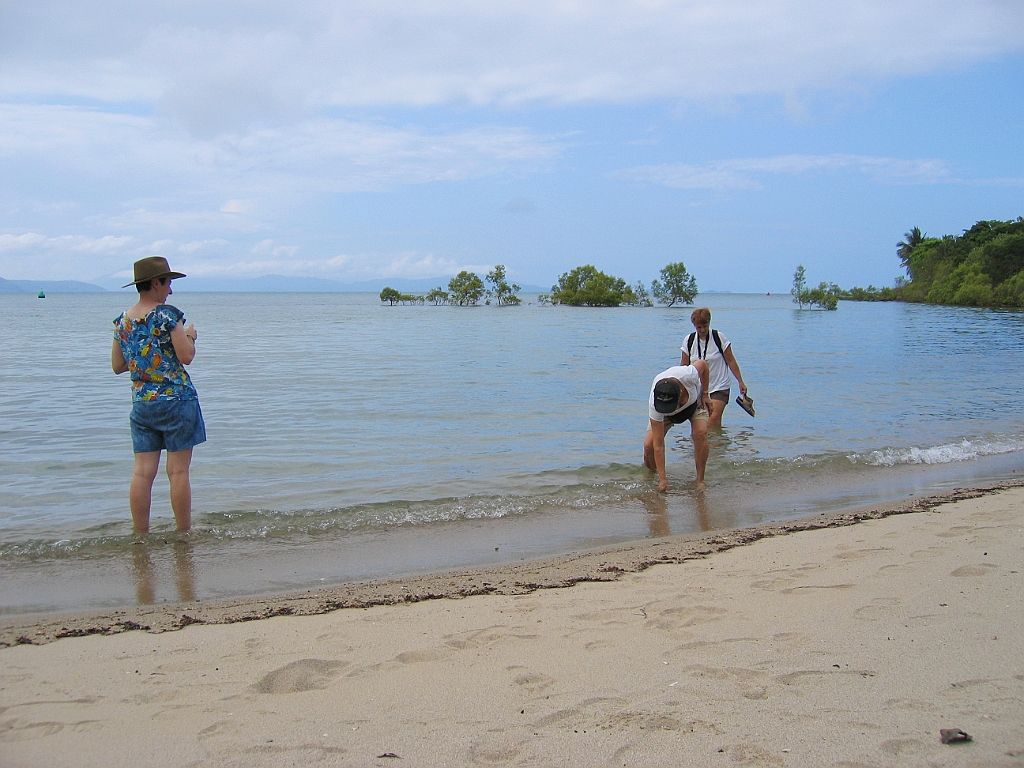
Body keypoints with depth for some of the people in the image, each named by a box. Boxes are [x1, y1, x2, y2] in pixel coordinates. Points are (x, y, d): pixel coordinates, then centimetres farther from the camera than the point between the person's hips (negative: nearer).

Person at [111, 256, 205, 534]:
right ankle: (184, 534, 6)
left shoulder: (122, 321, 8)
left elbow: (117, 365, 14)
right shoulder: (168, 314, -10)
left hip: (141, 404, 6)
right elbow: (186, 356, -13)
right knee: (178, 471, 0)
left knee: (142, 472, 5)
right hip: (176, 400, -5)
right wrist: (190, 335, 6)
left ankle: (141, 535, 8)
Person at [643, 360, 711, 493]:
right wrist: (663, 479, -35)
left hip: (695, 399, 0)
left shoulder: (689, 375, -44)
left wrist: (705, 394, -10)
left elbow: (703, 364, -17)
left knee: (700, 433, -27)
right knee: (649, 445, -18)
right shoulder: (654, 406, -41)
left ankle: (700, 480, -14)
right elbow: (658, 445, -35)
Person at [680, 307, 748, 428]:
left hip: (719, 387, -4)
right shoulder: (689, 341, 2)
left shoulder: (719, 337, -6)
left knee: (714, 418, -19)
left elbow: (731, 361, 0)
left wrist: (740, 382, -2)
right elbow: (684, 366, 8)